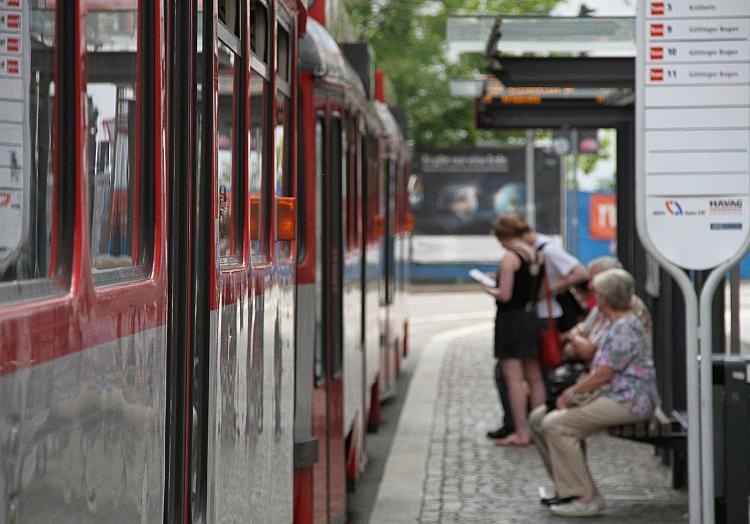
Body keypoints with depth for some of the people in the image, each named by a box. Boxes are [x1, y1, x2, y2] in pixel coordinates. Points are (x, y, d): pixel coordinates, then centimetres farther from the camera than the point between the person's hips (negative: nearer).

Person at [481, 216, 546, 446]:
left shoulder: (510, 257, -14)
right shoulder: (535, 255, 8)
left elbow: (505, 295, -17)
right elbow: (541, 292, 13)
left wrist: (490, 290, 1)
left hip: (510, 319, -8)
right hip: (531, 319, 8)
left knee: (514, 378, -6)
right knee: (534, 378, 12)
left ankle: (521, 432, -9)